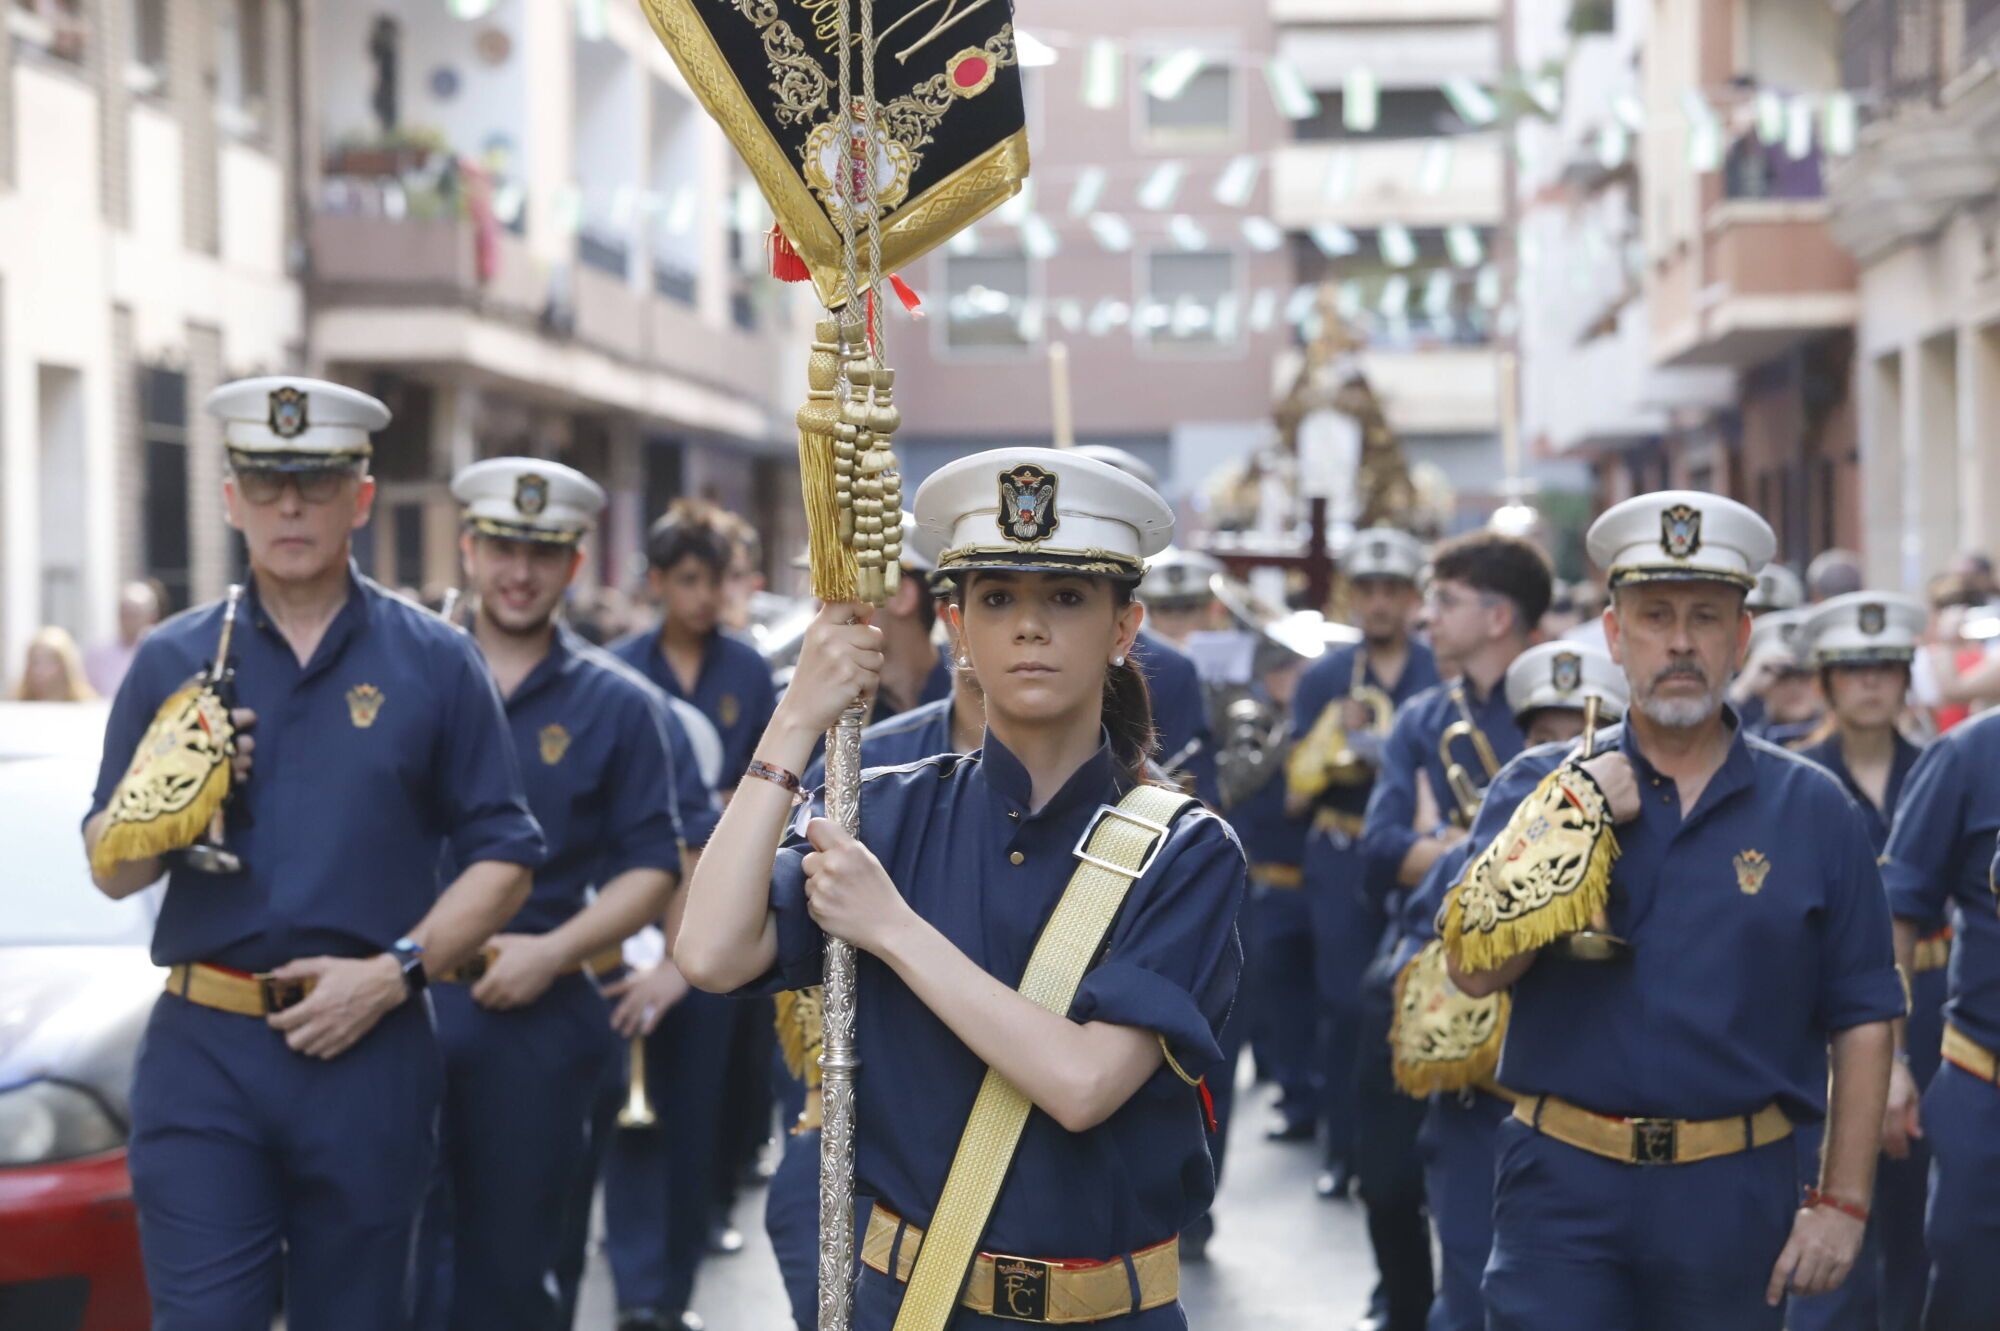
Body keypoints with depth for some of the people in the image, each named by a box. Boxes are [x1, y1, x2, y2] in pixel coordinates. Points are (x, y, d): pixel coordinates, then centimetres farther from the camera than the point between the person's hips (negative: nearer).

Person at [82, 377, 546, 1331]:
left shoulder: (434, 663, 4)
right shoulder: (172, 661, 8)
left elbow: (502, 857, 2)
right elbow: (112, 873, 9)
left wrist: (394, 972, -10)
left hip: (368, 1050, 0)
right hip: (204, 1048, 1)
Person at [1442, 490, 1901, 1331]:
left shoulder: (1813, 810, 3)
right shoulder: (1543, 793, 4)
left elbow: (1862, 1020, 3)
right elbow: (1475, 968, -8)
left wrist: (1842, 1202, -2)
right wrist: (1579, 823, -12)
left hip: (1736, 1196, 1)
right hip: (1566, 1188, 0)